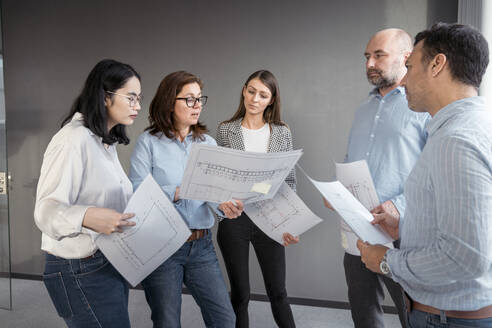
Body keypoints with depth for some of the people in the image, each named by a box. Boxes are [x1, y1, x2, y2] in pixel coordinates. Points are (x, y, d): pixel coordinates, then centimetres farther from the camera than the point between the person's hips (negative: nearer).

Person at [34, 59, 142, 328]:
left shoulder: (106, 142, 15)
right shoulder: (73, 139, -16)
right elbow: (46, 210, -22)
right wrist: (87, 217, -40)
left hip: (111, 263, 9)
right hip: (81, 273, -9)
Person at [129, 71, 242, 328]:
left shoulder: (208, 143, 8)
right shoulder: (149, 142, -4)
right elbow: (136, 193, -12)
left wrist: (224, 205, -19)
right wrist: (177, 193, -25)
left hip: (201, 245, 4)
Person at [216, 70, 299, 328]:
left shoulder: (282, 133, 3)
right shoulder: (225, 130, 0)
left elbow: (290, 180, 6)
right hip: (234, 219, 0)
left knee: (278, 292, 7)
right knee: (240, 294, 10)